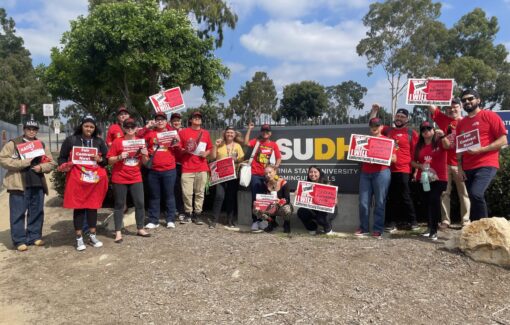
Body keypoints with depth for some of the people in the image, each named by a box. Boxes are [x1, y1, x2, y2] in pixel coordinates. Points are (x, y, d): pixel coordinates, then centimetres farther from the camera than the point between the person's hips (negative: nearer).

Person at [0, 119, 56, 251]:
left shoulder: (41, 145, 15)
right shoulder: (13, 143, 1)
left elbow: (51, 163, 13)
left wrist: (41, 167, -8)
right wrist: (24, 162, -17)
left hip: (37, 183, 5)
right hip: (19, 184, -4)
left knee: (37, 212, 10)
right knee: (18, 213, -1)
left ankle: (34, 236, 21)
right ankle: (19, 240, 7)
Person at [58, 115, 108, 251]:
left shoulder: (99, 141, 9)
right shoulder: (71, 140, 2)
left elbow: (107, 159, 11)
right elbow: (62, 158, 5)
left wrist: (99, 159, -10)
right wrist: (64, 166, -15)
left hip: (95, 179, 2)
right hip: (77, 179, -2)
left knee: (93, 206, 8)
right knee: (78, 207, 2)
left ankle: (93, 236, 19)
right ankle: (79, 238, 11)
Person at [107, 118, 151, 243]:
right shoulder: (117, 141, -5)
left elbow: (144, 162, 9)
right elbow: (110, 161, -4)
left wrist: (144, 154, -11)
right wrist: (119, 157, -22)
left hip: (136, 178, 3)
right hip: (119, 179, -3)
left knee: (140, 203, 5)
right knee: (119, 205, 4)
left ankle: (140, 229, 19)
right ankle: (118, 232, 11)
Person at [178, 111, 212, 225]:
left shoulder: (205, 133, 13)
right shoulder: (183, 132, 6)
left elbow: (210, 148, 18)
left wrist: (206, 153, -2)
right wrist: (185, 150, -11)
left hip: (201, 168, 2)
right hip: (187, 168, -2)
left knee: (200, 193, 2)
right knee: (187, 193, -4)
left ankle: (197, 214, 10)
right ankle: (188, 213, 10)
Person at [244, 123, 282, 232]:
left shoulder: (273, 144, 9)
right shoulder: (256, 141, 8)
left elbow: (279, 158, 7)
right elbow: (246, 143, -10)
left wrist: (276, 166, -11)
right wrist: (249, 129, -11)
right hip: (255, 174, -1)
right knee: (255, 198, -1)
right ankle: (255, 221, 2)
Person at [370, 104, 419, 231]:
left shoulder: (411, 133, 3)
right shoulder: (388, 130, 13)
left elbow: (415, 152, 2)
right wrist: (374, 111, 9)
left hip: (403, 170, -4)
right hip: (388, 169, 4)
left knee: (404, 196, 0)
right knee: (390, 197, 9)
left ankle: (413, 221, 14)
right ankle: (392, 222, 17)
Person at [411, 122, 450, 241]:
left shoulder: (439, 142, -1)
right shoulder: (419, 146, 8)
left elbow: (448, 146, -24)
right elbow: (413, 162, 9)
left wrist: (442, 136, -40)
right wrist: (420, 166, -10)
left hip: (439, 178, -4)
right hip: (423, 179, 4)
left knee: (434, 200, -19)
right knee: (426, 202, 10)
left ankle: (434, 230, -13)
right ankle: (430, 227, 26)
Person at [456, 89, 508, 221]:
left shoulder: (490, 116, 0)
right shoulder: (461, 123, 14)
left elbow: (503, 140, -5)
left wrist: (481, 149, -17)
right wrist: (460, 168, 6)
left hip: (486, 165, -5)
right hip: (468, 168, 5)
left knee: (476, 194, -24)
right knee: (474, 198, 8)